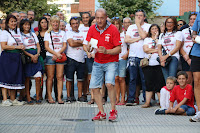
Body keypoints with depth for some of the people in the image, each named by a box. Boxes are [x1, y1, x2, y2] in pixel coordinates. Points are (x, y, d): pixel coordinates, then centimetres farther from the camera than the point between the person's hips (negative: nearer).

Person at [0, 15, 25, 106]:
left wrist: (22, 47, 7)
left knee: (15, 78, 6)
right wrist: (16, 47, -14)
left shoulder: (18, 32, 18)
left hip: (16, 57, 7)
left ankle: (13, 99, 11)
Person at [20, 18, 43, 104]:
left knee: (38, 78, -5)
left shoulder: (33, 34, 19)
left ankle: (38, 98, -1)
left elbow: (38, 46, 15)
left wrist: (37, 55, -4)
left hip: (36, 56, 3)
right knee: (27, 79, -3)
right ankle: (28, 98, 0)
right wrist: (31, 55, -14)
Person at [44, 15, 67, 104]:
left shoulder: (63, 33, 13)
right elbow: (46, 47, -2)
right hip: (50, 57, -1)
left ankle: (59, 97, -4)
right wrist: (56, 53, -13)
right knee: (50, 77, -2)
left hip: (60, 57, 2)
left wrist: (58, 54, -10)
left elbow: (64, 46, 6)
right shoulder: (48, 33, 7)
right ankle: (49, 97, 2)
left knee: (60, 77, -4)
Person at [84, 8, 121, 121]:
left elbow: (118, 49, -11)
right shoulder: (92, 29, 2)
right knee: (94, 87, -1)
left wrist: (106, 51, -27)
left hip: (111, 62, -5)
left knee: (109, 84, -23)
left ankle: (113, 111, -7)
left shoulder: (113, 29, -11)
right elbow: (89, 44, 6)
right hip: (97, 63, 5)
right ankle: (101, 113, 11)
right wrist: (88, 50, -18)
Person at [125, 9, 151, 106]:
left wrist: (138, 24, -3)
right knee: (132, 79, 2)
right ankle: (131, 99, 5)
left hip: (143, 56, -3)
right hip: (132, 56, 3)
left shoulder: (147, 26, 5)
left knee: (144, 79, -2)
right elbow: (126, 40, 6)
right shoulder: (131, 27, 17)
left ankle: (146, 99, 5)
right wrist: (138, 38, -4)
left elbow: (143, 35, -14)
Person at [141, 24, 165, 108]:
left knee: (159, 83, -6)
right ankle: (147, 102, 3)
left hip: (158, 63, -2)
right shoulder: (147, 39, 17)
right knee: (149, 83, 1)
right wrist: (156, 50, -3)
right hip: (148, 63, 2)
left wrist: (156, 38, -1)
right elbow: (145, 49, 1)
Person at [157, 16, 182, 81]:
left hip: (173, 57, -4)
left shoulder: (178, 33, 11)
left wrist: (167, 56, -10)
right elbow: (159, 48, 15)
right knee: (166, 80, -6)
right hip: (163, 59, 4)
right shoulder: (162, 35, 24)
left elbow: (177, 47, -1)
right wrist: (161, 58, -5)